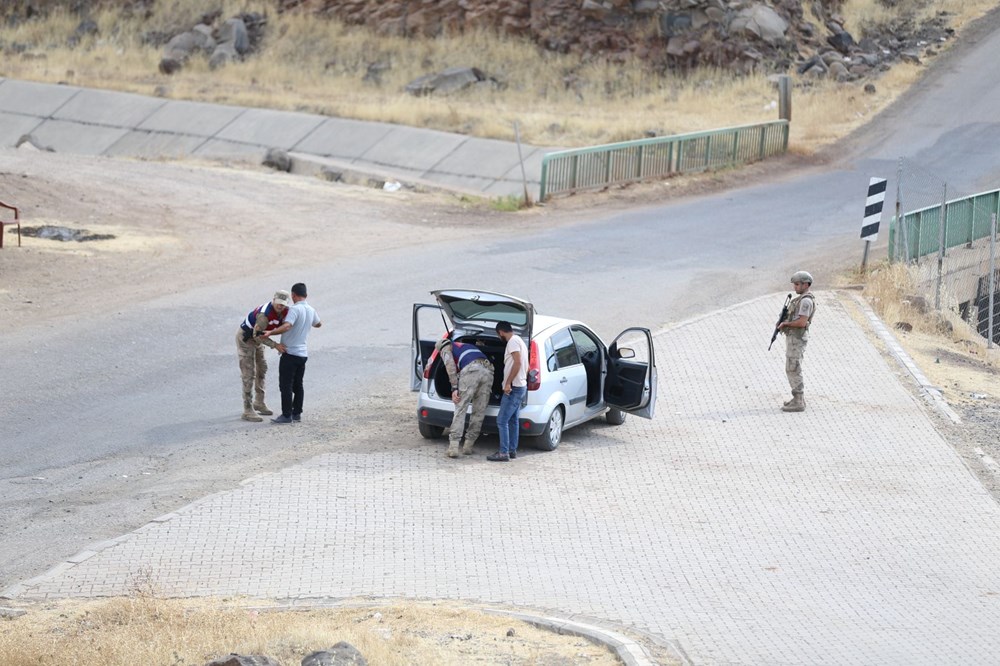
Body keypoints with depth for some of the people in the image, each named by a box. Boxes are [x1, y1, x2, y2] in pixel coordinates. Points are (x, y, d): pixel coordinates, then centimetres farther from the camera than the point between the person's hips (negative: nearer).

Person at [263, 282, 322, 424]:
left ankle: (286, 415, -2)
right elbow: (318, 323, 29)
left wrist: (270, 333, -28)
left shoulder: (295, 309, -17)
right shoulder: (311, 310, 8)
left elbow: (286, 327, -32)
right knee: (298, 385, 14)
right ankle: (297, 413, 18)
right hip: (303, 354, 8)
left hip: (290, 353, -8)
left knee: (286, 386, -3)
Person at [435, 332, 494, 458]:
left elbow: (450, 366, 3)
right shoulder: (468, 345, 42)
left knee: (460, 409, -3)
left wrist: (454, 388, -3)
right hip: (488, 371, 6)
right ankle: (468, 446, 14)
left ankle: (453, 447, -10)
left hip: (471, 370, -6)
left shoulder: (446, 349, 21)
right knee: (479, 412, 11)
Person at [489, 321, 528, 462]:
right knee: (513, 420, 16)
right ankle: (512, 450, 20)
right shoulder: (520, 341, 19)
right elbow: (526, 367, 24)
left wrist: (508, 383, -22)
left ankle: (504, 453, -13)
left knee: (502, 421, -10)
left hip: (513, 388, -10)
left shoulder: (513, 341, -13)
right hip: (521, 386, 10)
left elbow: (517, 363, -23)